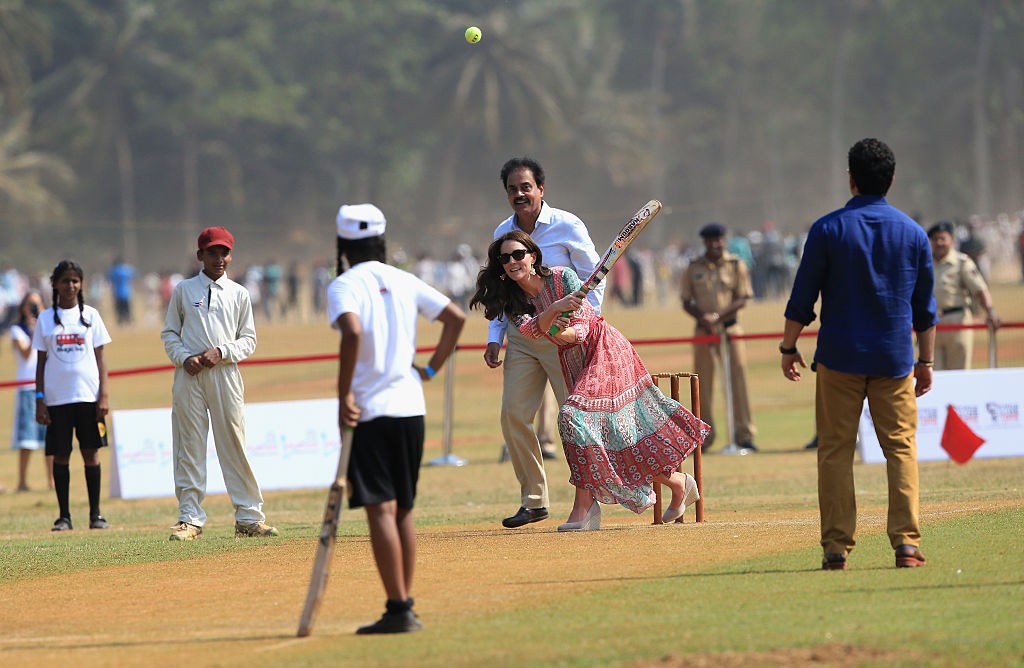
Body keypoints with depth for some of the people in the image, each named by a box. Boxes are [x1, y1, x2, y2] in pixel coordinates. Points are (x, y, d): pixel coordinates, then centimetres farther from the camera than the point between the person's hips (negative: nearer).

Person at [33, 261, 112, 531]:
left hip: (87, 395, 0)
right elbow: (41, 362, 7)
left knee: (91, 452, 0)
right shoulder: (46, 319, 6)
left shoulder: (90, 315, 6)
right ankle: (64, 516, 5)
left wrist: (104, 395, -3)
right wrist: (39, 400, -1)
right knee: (60, 455, 0)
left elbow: (100, 357, 6)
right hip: (57, 397, 0)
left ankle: (95, 514, 5)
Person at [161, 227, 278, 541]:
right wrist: (184, 358, -8)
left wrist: (220, 352, -9)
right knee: (189, 446, -1)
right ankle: (190, 518, 2)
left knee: (234, 444, -1)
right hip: (189, 374, 0)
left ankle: (249, 517, 4)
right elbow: (169, 333, 10)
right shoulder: (183, 290, 9)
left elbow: (248, 340, 9)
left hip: (225, 372, 0)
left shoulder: (239, 294, 11)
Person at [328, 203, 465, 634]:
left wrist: (344, 394, -19)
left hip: (370, 411, -6)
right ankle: (405, 608, 15)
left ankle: (398, 610, -13)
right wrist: (431, 369, 18)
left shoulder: (344, 286, -7)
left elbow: (353, 332, -24)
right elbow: (455, 317, 12)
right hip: (411, 408, 6)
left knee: (381, 510, -8)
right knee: (403, 510, 14)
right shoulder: (405, 282, 11)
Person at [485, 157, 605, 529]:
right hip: (521, 337, 5)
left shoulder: (567, 227, -6)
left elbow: (594, 276, -3)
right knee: (513, 415, -2)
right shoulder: (502, 233, 8)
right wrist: (494, 338, 8)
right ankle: (533, 501, 7)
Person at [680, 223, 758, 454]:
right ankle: (703, 438, 9)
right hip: (703, 330, 2)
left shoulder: (736, 265, 2)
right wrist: (702, 318, -12)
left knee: (737, 380, -5)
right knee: (703, 383, 2)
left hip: (729, 328, -1)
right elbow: (686, 302, 8)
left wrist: (716, 316, -15)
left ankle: (744, 435, -3)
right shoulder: (694, 268, 6)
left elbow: (742, 300, -2)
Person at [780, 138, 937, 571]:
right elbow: (925, 307, 8)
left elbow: (802, 298, -2)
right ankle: (906, 543, -7)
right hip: (895, 358, 2)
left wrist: (788, 346, 8)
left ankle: (836, 547, -1)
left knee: (835, 450, 3)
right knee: (901, 447, 4)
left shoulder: (828, 230, -3)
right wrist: (925, 361, 15)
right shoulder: (913, 233, 5)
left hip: (840, 357, -1)